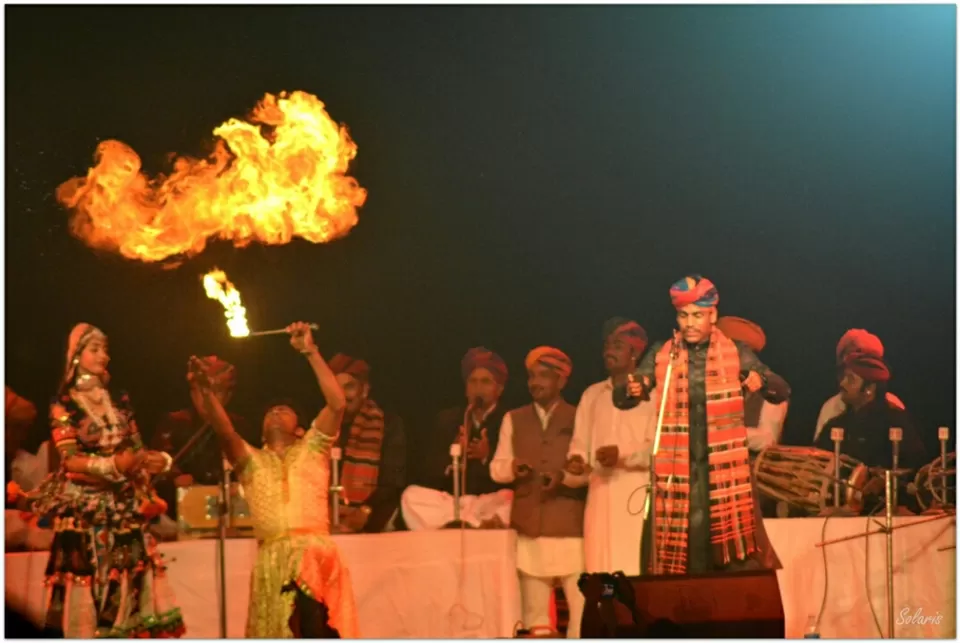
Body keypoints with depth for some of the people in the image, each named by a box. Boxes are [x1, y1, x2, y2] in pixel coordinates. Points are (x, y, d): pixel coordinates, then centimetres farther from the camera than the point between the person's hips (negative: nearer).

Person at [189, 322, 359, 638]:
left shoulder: (312, 450, 17)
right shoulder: (251, 461, 20)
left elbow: (337, 404, 3)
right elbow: (223, 429, 2)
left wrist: (310, 352, -1)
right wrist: (205, 390, -16)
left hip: (315, 557, -2)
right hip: (271, 562, 3)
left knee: (316, 630, -19)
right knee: (275, 635, 2)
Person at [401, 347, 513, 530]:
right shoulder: (447, 419, 13)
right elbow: (429, 469, 4)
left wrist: (488, 456, -24)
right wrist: (452, 455, -15)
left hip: (490, 504, -4)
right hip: (449, 501, 4)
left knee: (509, 499, -36)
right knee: (412, 495, -24)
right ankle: (480, 529, -31)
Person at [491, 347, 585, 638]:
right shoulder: (514, 419, 16)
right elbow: (496, 468, 9)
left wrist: (565, 477, -18)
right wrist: (512, 467, -12)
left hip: (570, 525, -2)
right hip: (529, 527, 3)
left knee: (582, 605, -6)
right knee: (533, 608, 5)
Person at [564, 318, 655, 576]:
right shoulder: (591, 395, 20)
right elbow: (580, 446, 14)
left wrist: (623, 455, -19)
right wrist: (576, 465, -7)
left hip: (638, 496, -5)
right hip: (600, 498, 5)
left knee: (635, 571, -12)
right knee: (600, 570, 0)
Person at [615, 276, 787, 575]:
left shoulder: (736, 353, 3)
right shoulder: (661, 354, 6)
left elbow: (782, 392, 0)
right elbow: (621, 400, 5)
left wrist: (762, 381, -23)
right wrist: (631, 390, -19)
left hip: (725, 470, -1)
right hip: (677, 472, 1)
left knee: (736, 557, -3)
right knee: (678, 558, 0)